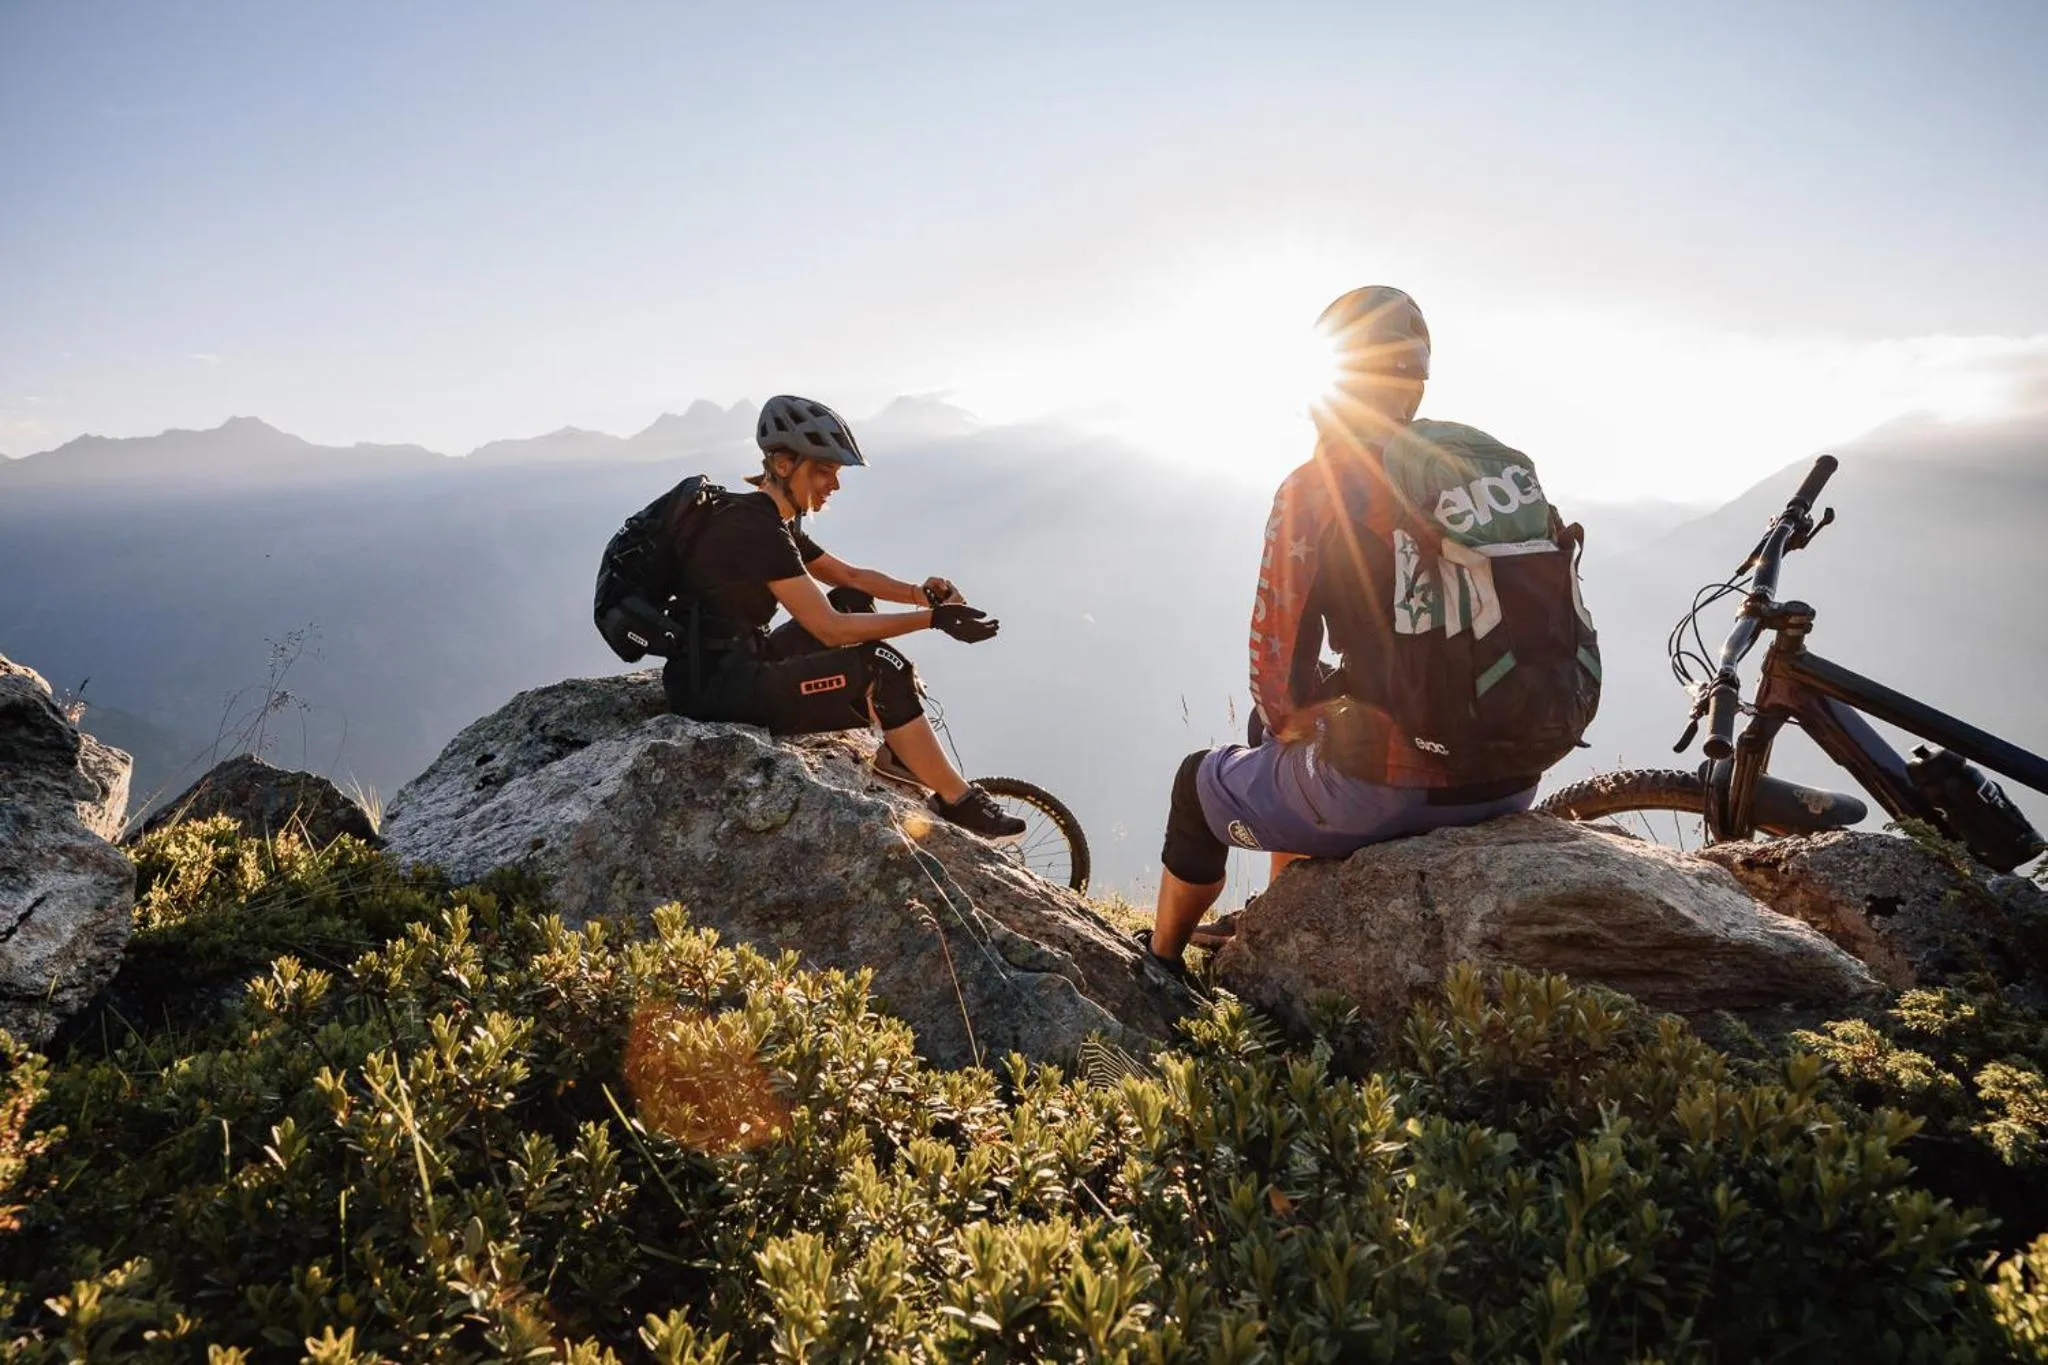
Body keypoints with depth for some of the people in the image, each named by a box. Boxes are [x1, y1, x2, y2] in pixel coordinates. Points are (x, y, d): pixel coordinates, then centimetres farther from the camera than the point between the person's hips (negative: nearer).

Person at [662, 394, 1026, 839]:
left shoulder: (770, 522, 11)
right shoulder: (755, 529, -20)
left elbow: (849, 576, 14)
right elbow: (830, 628, -23)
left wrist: (920, 593, -4)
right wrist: (933, 618, -20)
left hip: (730, 668, 10)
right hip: (719, 688, -10)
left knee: (857, 612, 14)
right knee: (882, 672, -15)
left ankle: (900, 751, 15)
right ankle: (957, 800, -4)